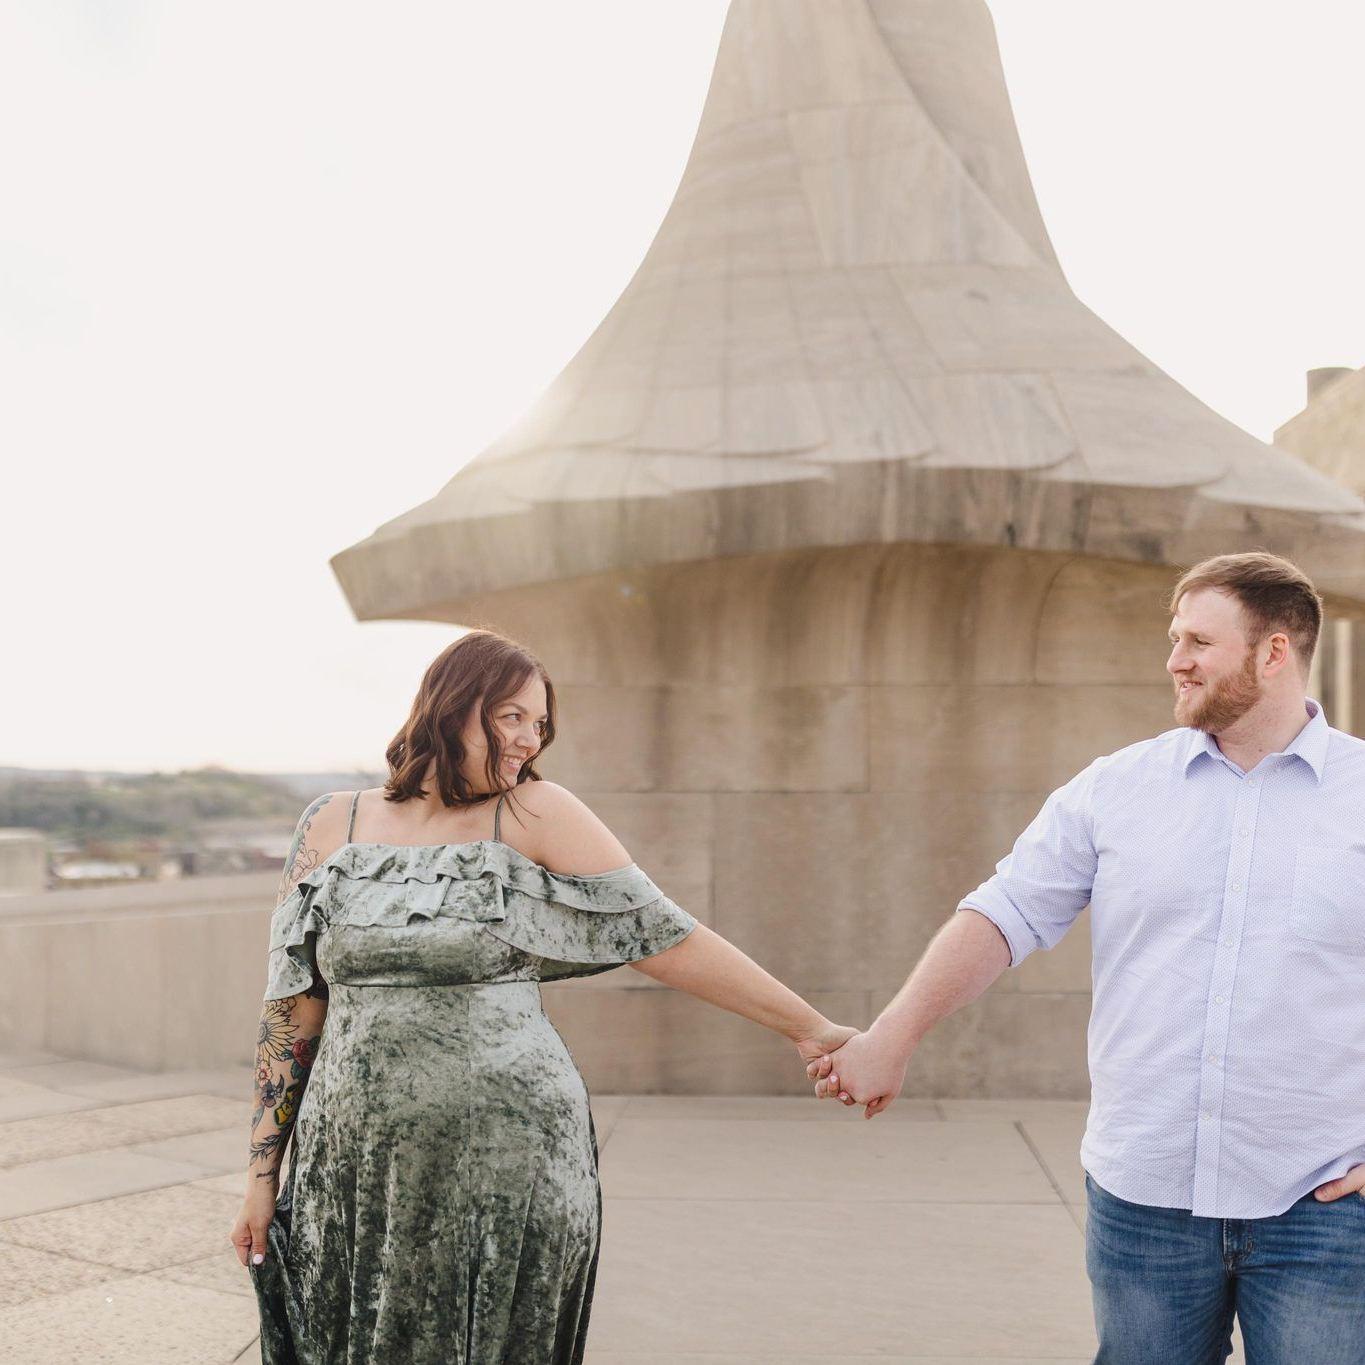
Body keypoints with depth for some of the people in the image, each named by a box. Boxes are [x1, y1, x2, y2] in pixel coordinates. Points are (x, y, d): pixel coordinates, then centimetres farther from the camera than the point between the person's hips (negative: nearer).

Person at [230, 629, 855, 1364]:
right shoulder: (332, 826, 6)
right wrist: (262, 1173, 8)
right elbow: (293, 1010, 8)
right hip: (356, 1173, 2)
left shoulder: (537, 818, -1)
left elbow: (662, 935, -4)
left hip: (506, 1171, -2)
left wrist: (811, 1028, -7)